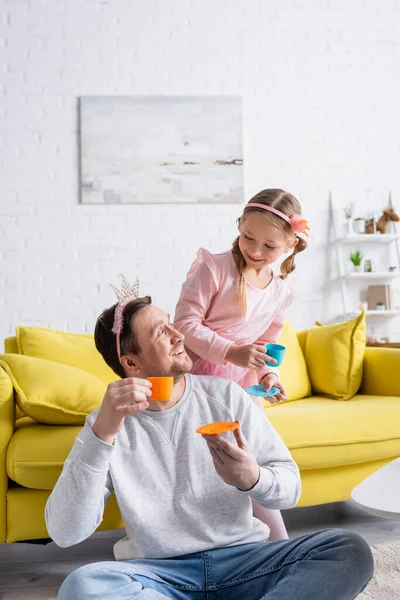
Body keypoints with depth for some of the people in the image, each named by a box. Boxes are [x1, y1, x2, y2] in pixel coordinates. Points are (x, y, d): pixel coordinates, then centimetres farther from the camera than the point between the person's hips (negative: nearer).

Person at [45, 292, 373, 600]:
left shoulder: (226, 396, -1)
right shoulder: (108, 423, -5)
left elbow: (290, 488, 2)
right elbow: (65, 533, -16)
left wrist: (252, 479, -23)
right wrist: (102, 433, -28)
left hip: (242, 558, 2)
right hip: (157, 571, -1)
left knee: (350, 551, -20)